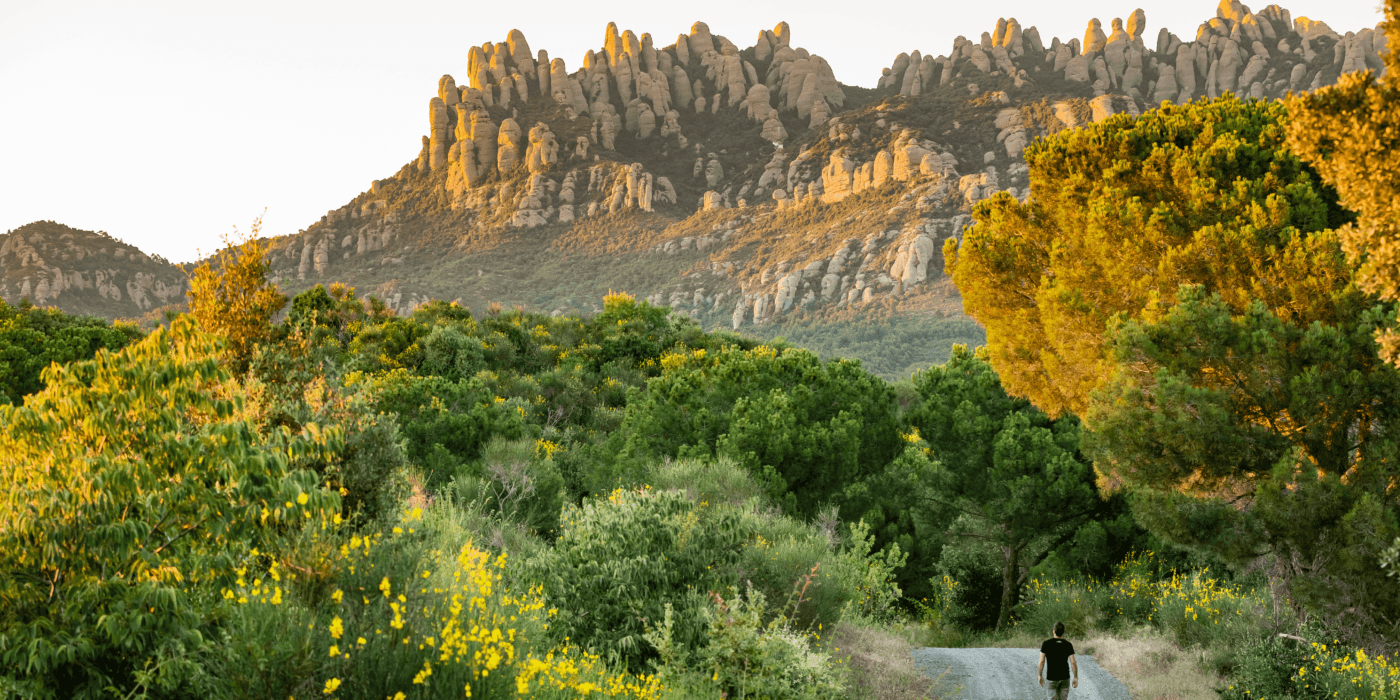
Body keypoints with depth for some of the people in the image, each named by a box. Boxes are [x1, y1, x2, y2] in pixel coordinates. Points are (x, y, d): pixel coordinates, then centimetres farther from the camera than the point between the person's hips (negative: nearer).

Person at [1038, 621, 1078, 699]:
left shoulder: (1046, 643, -11)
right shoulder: (1068, 645, -7)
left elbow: (1041, 661, -11)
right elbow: (1073, 662, -11)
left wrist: (1039, 676, 0)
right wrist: (1076, 678, -2)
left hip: (1052, 677, -1)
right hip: (1065, 677, 1)